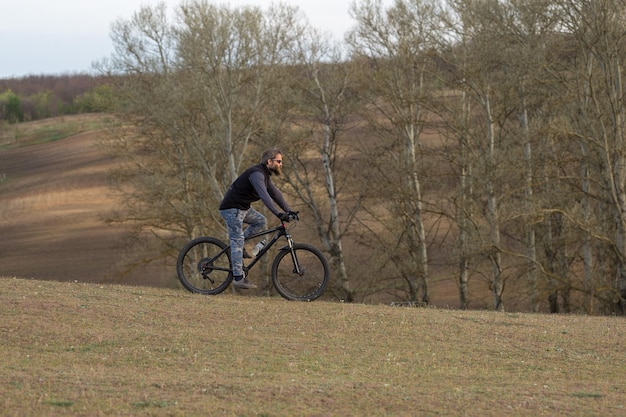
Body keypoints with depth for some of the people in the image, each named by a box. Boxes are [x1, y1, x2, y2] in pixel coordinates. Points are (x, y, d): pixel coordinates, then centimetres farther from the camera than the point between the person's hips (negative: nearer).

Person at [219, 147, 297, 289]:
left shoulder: (265, 175, 12)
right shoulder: (257, 174, -21)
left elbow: (275, 193, 15)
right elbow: (264, 196, -33)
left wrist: (288, 211, 7)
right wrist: (278, 214, -39)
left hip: (242, 208, 10)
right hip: (232, 208, -10)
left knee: (261, 221, 9)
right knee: (237, 241, -10)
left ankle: (238, 246, 11)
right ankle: (238, 278, -10)